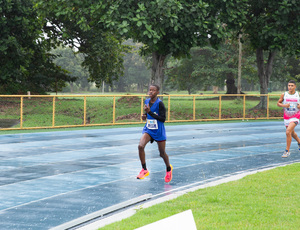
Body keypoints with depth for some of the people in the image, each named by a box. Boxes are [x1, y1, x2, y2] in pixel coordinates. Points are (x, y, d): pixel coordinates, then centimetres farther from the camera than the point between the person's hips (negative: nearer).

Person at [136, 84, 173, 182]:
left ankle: (169, 168, 38)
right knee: (141, 146, -20)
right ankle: (144, 170, -8)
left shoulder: (160, 103, -17)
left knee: (162, 153, 8)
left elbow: (163, 119, -21)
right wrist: (145, 116, -4)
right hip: (148, 129, 4)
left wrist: (149, 112, -27)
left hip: (159, 131, -4)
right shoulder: (147, 101, 1)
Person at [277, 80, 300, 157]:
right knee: (292, 133, 21)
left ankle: (287, 151, -13)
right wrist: (284, 105, -15)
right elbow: (278, 103, 5)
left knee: (288, 132, -21)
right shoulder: (284, 95, -4)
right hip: (286, 117, 4)